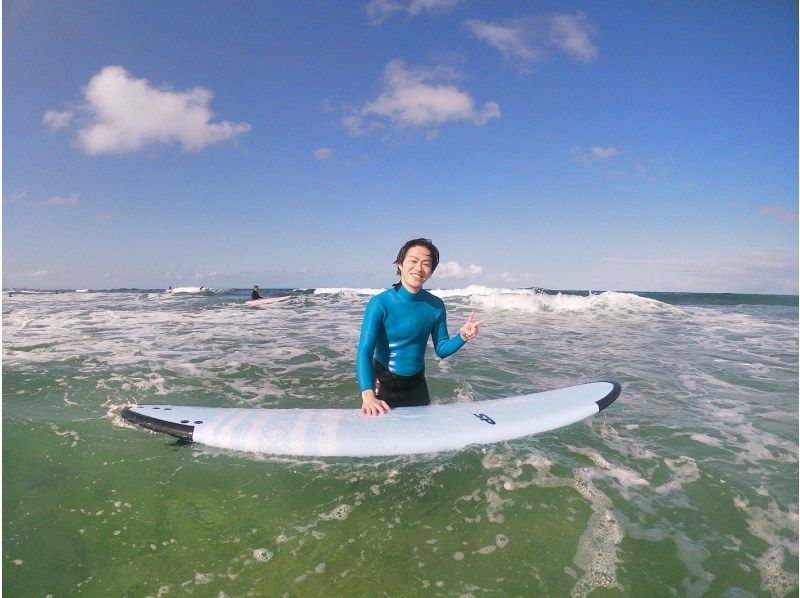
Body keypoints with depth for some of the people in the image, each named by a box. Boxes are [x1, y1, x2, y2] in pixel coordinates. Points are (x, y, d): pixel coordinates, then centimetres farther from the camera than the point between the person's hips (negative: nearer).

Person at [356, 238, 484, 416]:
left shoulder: (436, 306, -7)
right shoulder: (380, 303, -21)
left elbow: (441, 349, 1)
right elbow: (365, 351, -27)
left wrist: (462, 337, -20)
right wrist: (368, 396, -40)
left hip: (417, 385, 4)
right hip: (383, 385, -4)